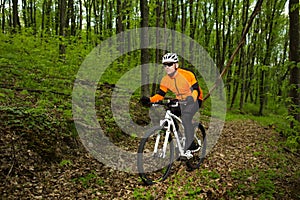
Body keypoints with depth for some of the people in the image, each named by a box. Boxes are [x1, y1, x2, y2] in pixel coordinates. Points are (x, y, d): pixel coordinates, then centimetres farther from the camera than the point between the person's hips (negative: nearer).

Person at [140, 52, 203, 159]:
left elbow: (196, 89, -25)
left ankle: (188, 150, -23)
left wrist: (191, 100, -45)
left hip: (193, 99, -7)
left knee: (185, 118, -29)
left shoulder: (187, 74, -24)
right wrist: (149, 100, -25)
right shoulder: (165, 80, -7)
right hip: (181, 102, 7)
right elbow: (160, 95, -6)